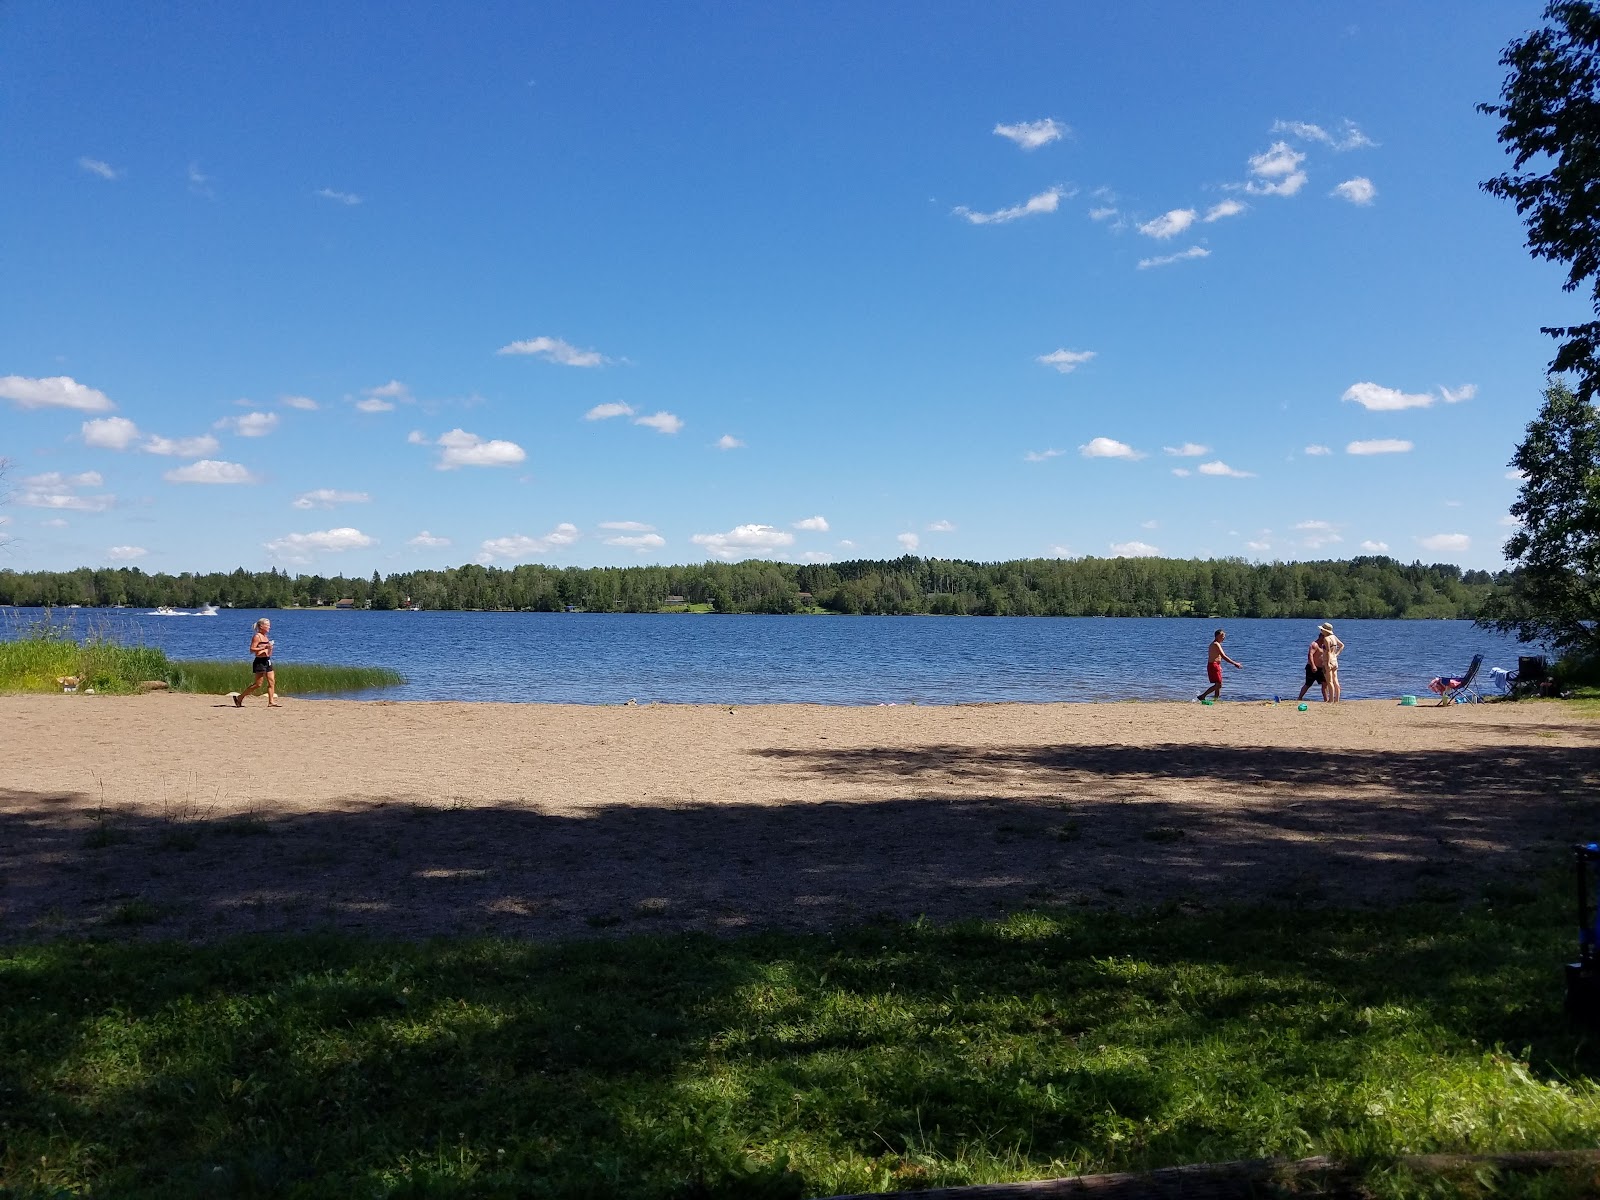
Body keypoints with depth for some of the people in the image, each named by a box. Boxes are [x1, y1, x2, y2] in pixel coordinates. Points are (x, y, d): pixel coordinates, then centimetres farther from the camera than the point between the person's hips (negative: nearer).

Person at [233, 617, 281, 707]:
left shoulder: (265, 636, 16)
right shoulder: (257, 636, -10)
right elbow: (252, 649, -17)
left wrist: (269, 648, 8)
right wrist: (264, 647, -24)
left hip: (267, 661, 9)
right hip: (260, 662, -9)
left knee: (272, 682, 1)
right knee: (258, 684, -5)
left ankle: (271, 702, 1)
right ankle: (239, 697, 5)